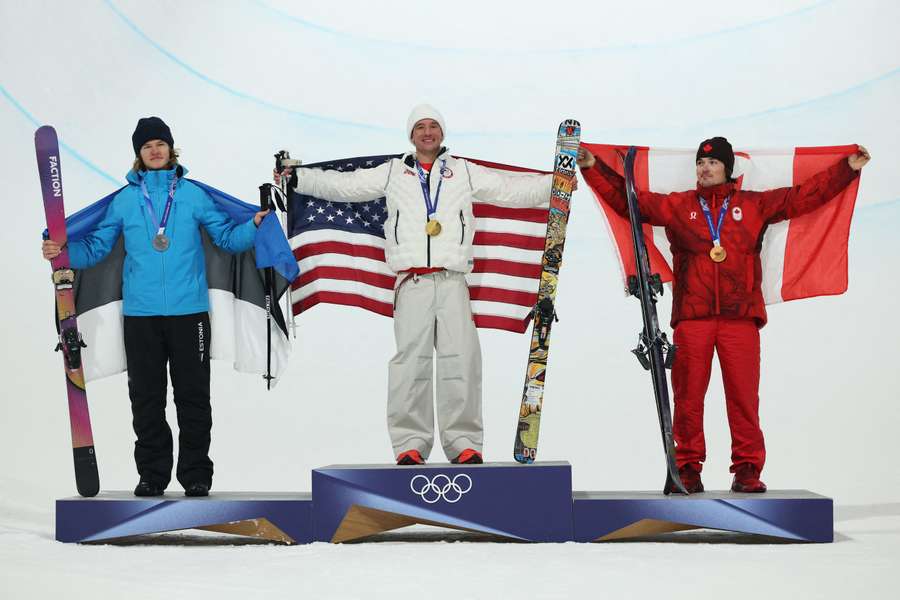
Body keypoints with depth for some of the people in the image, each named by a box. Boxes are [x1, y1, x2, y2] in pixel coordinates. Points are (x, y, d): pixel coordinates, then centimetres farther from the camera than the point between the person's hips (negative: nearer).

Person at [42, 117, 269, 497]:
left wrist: (254, 226, -12)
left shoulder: (193, 194, 5)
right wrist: (64, 251, -9)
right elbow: (96, 247, 8)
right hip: (140, 313, 1)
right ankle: (152, 473, 16)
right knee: (146, 398, 6)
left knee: (193, 395, 3)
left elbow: (226, 236, 6)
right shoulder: (124, 200, 8)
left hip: (189, 311, -1)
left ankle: (196, 474, 11)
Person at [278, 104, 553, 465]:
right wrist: (298, 179, 7)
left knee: (461, 360, -8)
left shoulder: (464, 172, 18)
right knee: (411, 360, -8)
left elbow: (513, 190, 16)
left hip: (452, 282, 0)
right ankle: (410, 443, -5)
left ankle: (464, 443, -4)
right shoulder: (393, 173, 18)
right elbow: (344, 186, 16)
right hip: (412, 283, 0)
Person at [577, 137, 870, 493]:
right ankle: (688, 468, 7)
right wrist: (593, 167, 8)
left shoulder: (753, 206, 13)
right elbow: (627, 198, 14)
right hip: (691, 317, 0)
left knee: (744, 395, -4)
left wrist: (848, 169, 13)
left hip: (739, 317, 0)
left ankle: (747, 469, 3)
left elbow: (805, 196, 15)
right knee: (688, 395, -1)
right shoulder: (677, 206, 14)